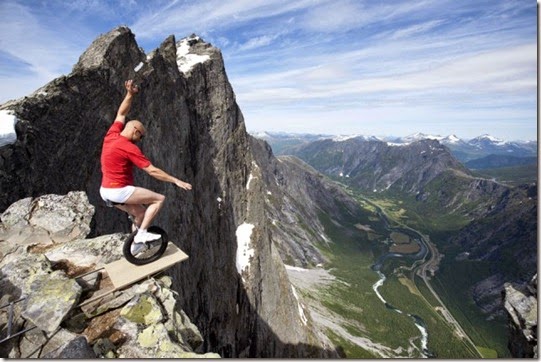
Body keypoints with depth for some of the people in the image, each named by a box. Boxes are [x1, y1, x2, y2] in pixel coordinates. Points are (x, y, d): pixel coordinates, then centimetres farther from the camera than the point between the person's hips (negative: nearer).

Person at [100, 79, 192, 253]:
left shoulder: (111, 135, 3)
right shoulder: (130, 148, -20)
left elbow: (121, 114, 18)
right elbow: (152, 171, -22)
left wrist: (130, 94, 11)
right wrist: (176, 181, -19)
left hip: (106, 191, 9)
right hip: (119, 191, -9)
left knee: (141, 213, 18)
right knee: (159, 199, -8)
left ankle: (136, 244, 29)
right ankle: (142, 233, -8)